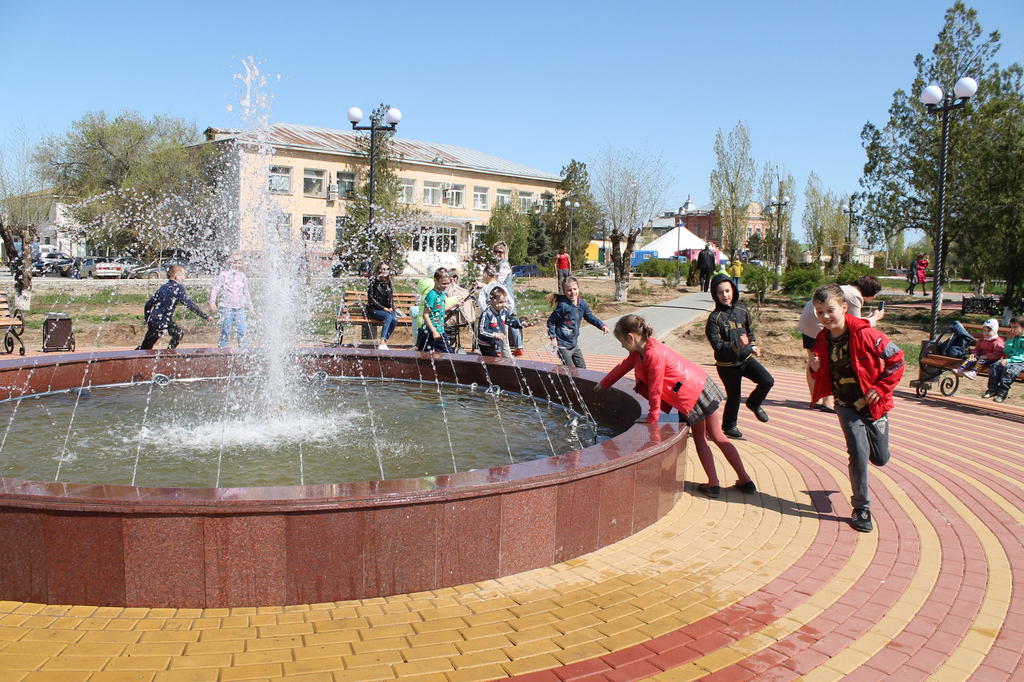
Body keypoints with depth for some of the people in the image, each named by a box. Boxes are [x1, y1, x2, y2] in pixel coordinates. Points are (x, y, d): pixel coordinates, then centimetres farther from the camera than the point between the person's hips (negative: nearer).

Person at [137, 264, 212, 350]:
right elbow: (189, 304, -11)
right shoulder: (178, 288, -6)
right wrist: (205, 316, -9)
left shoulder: (163, 287, 15)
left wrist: (147, 321, 27)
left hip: (152, 321, 8)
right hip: (163, 323, -8)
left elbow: (148, 304, 17)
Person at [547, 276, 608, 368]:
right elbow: (551, 321, -12)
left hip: (574, 344, 7)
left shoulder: (582, 304, -1)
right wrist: (553, 337, -17)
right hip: (563, 346, -7)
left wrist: (602, 325, 1)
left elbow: (590, 317, 14)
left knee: (582, 369, 15)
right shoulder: (563, 306, -21)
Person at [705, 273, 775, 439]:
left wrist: (752, 346, 6)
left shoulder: (742, 309, 1)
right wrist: (736, 345, -36)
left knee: (767, 381, -13)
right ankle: (729, 426, 32)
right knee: (734, 397, 6)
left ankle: (754, 403, 17)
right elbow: (717, 345, -21)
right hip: (727, 364, -4)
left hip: (746, 358, 4)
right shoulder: (715, 317, -16)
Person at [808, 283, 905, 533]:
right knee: (858, 453, -11)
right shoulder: (822, 340, -5)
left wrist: (881, 388, -15)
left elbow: (896, 359, -12)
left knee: (880, 458, 10)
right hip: (846, 405, 2)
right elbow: (823, 378, 8)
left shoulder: (865, 334, -19)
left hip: (872, 404, -2)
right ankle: (861, 509, 4)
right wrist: (816, 369, -14)